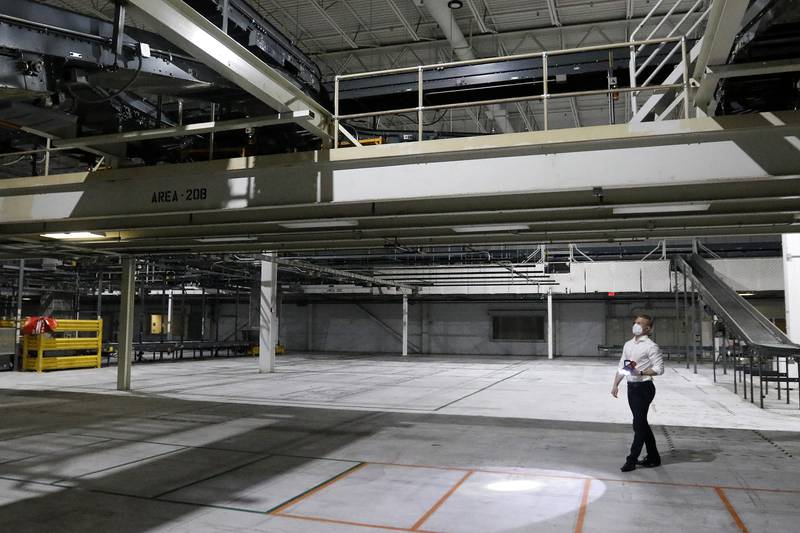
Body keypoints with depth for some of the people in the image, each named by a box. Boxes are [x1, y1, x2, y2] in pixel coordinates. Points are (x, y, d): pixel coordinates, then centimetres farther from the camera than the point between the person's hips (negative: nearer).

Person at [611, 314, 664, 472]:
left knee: (638, 424, -6)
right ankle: (653, 457, 26)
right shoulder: (628, 345, 13)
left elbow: (659, 369, -14)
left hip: (644, 388, -8)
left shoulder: (651, 346, -10)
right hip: (631, 387, 8)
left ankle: (631, 460, 0)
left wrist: (640, 372, -24)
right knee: (642, 423, 15)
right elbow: (621, 367, 16)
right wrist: (615, 385, 8)